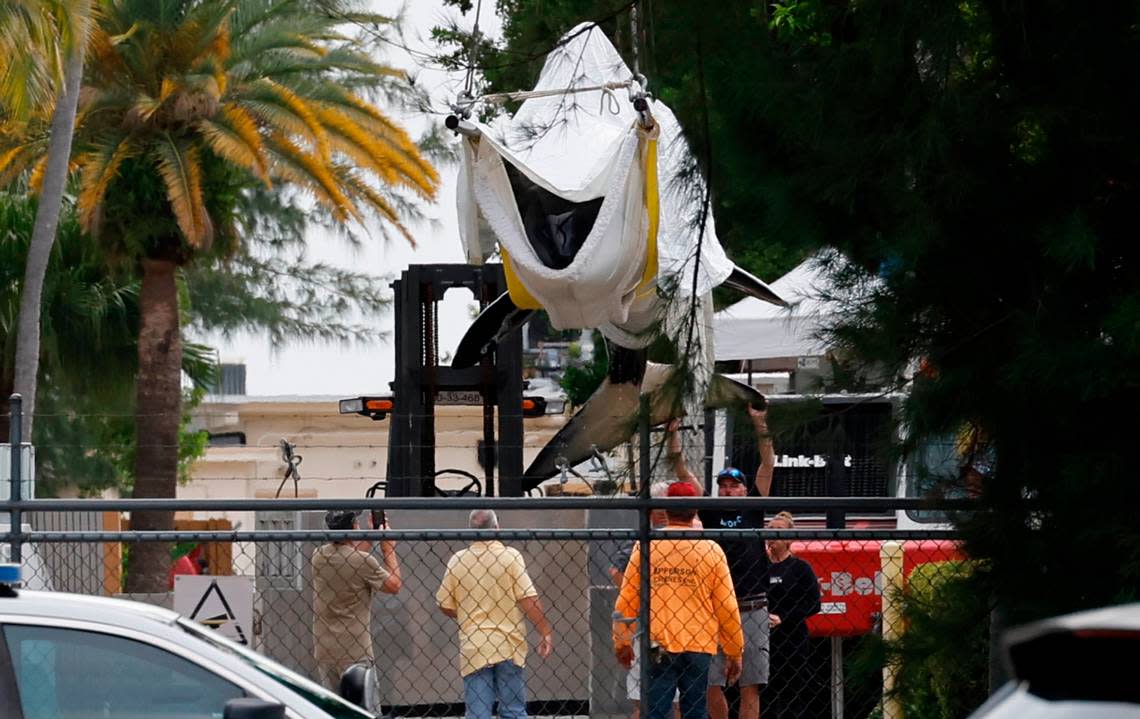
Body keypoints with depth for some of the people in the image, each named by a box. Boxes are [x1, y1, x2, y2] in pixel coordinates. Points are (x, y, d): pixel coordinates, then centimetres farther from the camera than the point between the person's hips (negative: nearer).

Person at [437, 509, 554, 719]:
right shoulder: (510, 556, -7)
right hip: (508, 647, -1)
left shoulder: (457, 560, 1)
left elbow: (445, 606, 7)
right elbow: (529, 600, -12)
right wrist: (546, 633, -5)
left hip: (473, 648, 1)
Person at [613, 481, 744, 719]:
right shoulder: (711, 550, -1)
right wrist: (734, 653, 11)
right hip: (699, 646, 0)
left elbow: (626, 600, 3)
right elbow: (727, 606, 1)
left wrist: (621, 642, 17)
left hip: (658, 647, 0)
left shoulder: (646, 546, 0)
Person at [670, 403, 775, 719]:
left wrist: (760, 424, -1)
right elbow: (683, 473, 11)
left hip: (752, 611, -1)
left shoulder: (753, 511, 11)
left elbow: (768, 466, 6)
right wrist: (673, 434, 5)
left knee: (750, 687, -1)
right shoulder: (710, 513, 12)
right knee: (712, 686, 1)